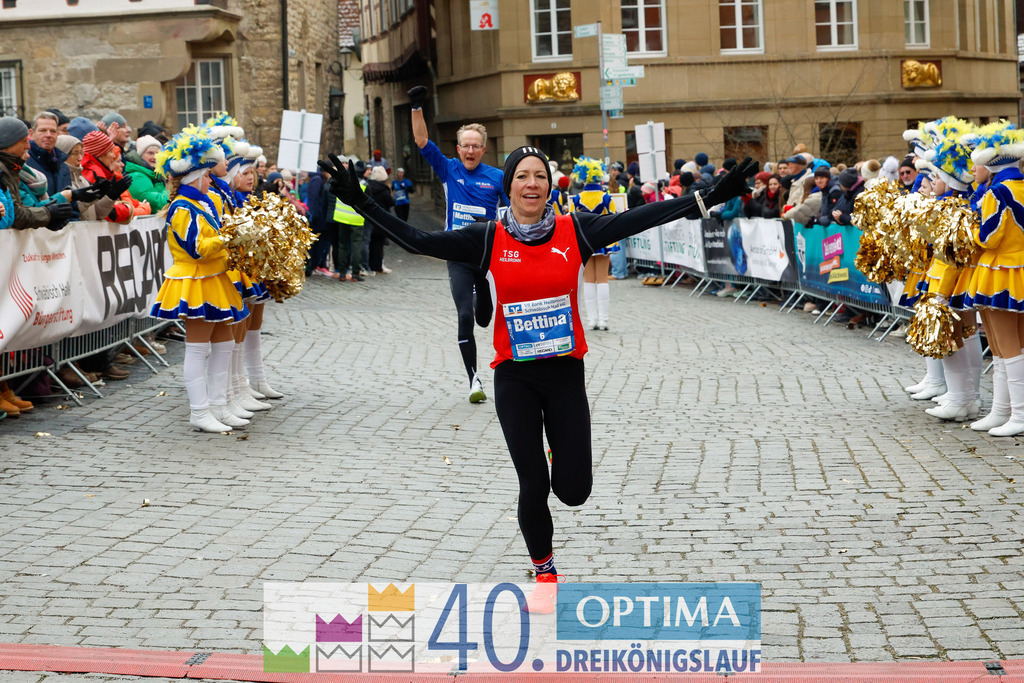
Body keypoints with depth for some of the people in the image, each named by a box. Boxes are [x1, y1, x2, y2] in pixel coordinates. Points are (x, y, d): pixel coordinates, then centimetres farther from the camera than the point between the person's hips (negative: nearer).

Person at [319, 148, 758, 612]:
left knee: (573, 491, -1)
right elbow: (417, 241, -8)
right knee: (533, 485, 3)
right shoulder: (489, 239, -5)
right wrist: (360, 203, -16)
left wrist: (713, 195, -15)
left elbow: (641, 219, -9)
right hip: (514, 377, 0)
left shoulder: (575, 231, -4)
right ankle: (545, 574, 27)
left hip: (566, 372, 1)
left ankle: (567, 457, 37)